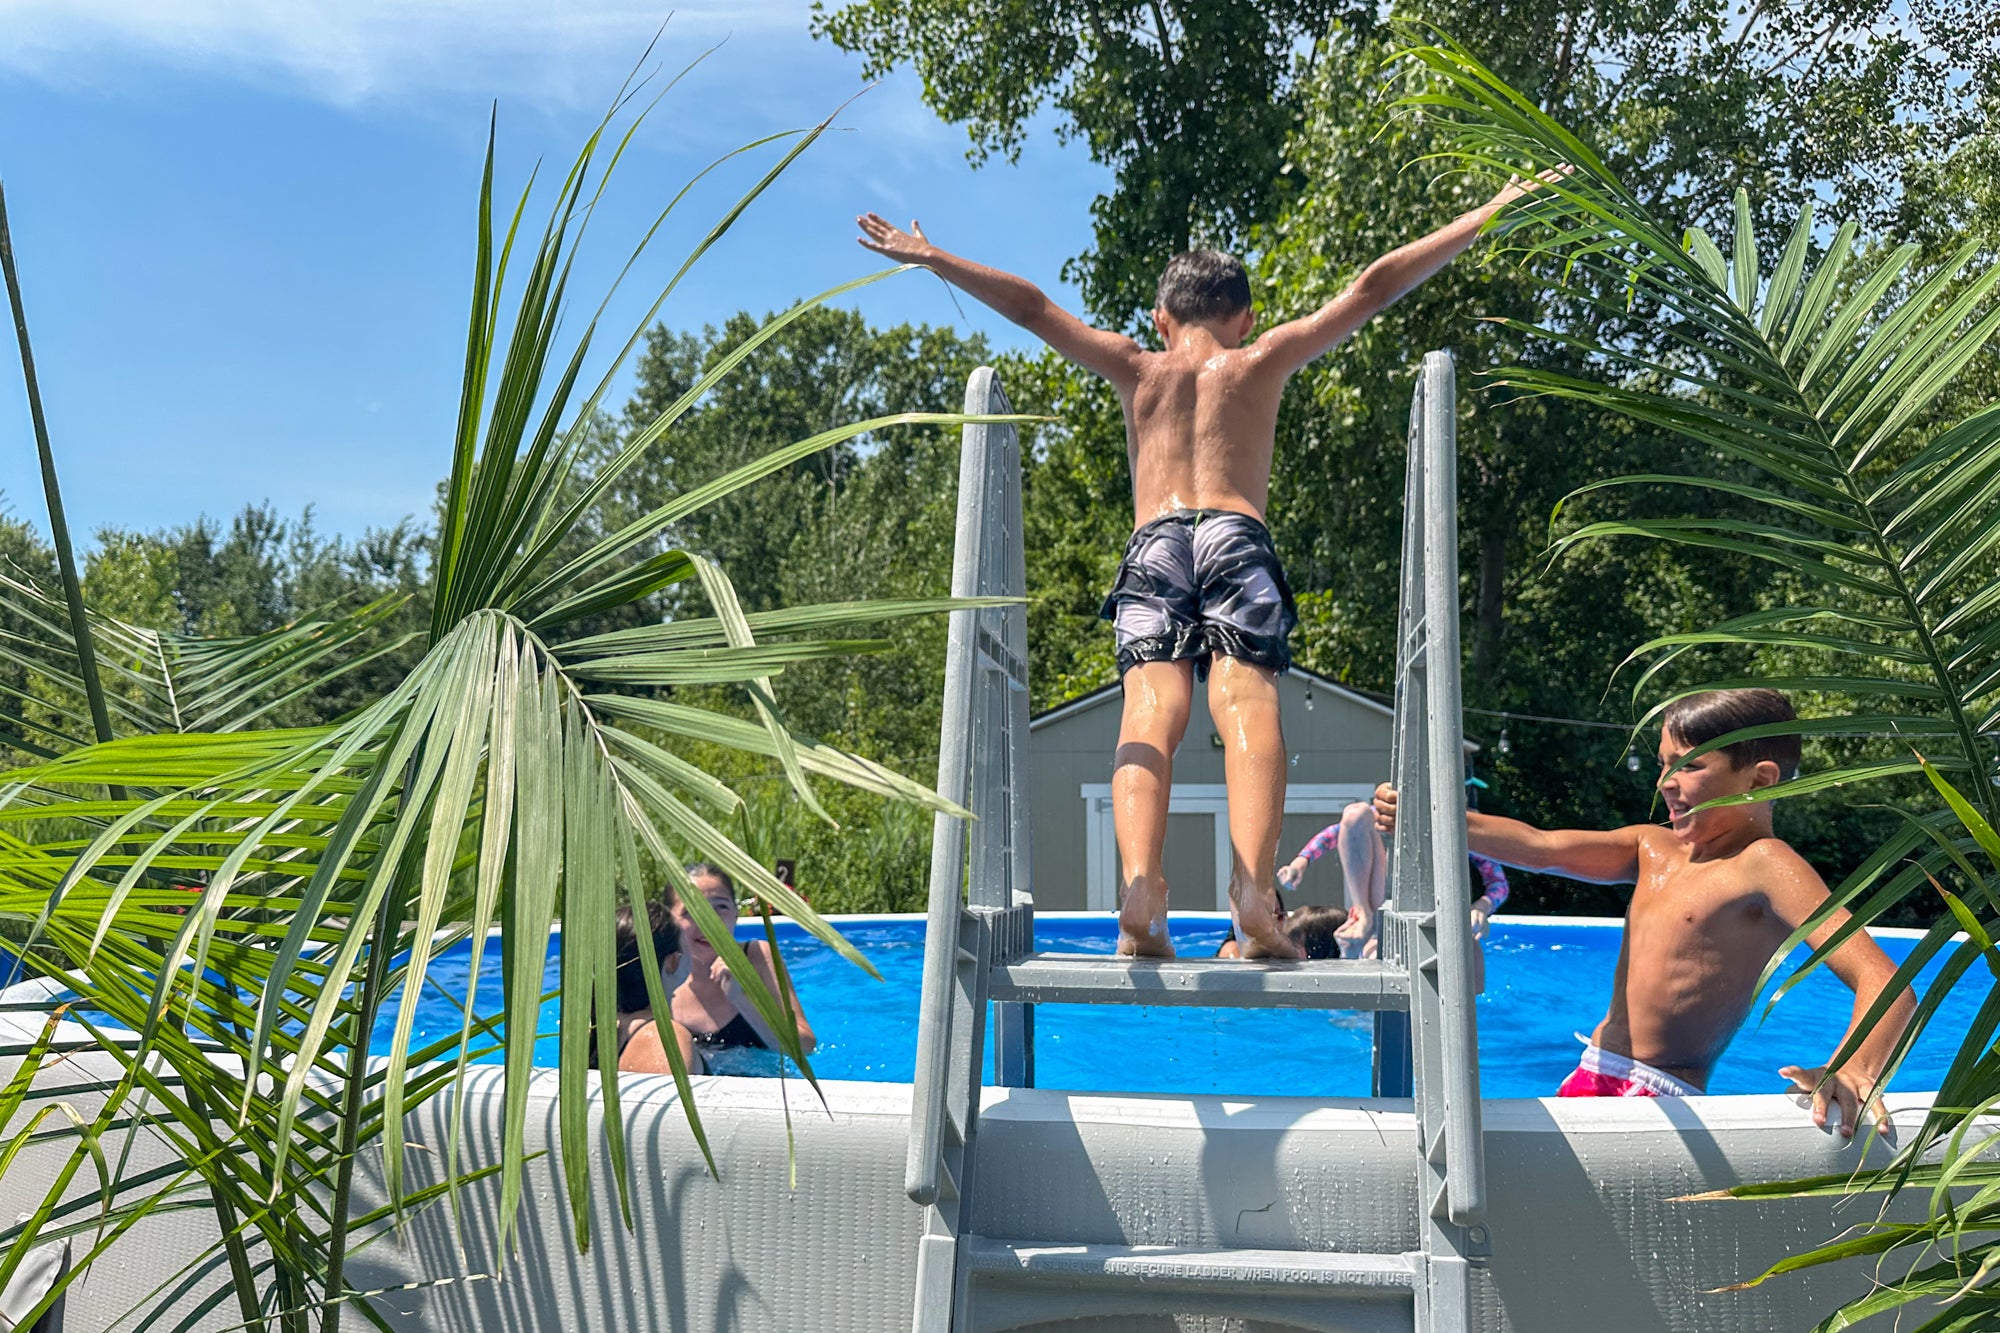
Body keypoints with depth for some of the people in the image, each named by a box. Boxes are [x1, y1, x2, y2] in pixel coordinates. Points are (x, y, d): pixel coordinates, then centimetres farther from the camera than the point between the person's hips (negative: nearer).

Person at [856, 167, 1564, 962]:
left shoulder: (1136, 369, 26)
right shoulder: (1264, 360, 24)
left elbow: (1030, 307, 27)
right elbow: (1373, 289, 25)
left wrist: (929, 257, 34)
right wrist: (1488, 214, 31)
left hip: (1153, 543, 1)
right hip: (1237, 538, -1)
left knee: (1149, 714, -14)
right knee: (1248, 706, -14)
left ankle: (1140, 886, -35)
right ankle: (1252, 889, -34)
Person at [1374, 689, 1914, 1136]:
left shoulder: (1764, 865, -9)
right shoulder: (1652, 848, 13)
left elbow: (1885, 982, -18)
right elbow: (1540, 847, 4)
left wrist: (1853, 1072, -38)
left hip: (1658, 1101, -8)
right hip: (1590, 1080, 8)